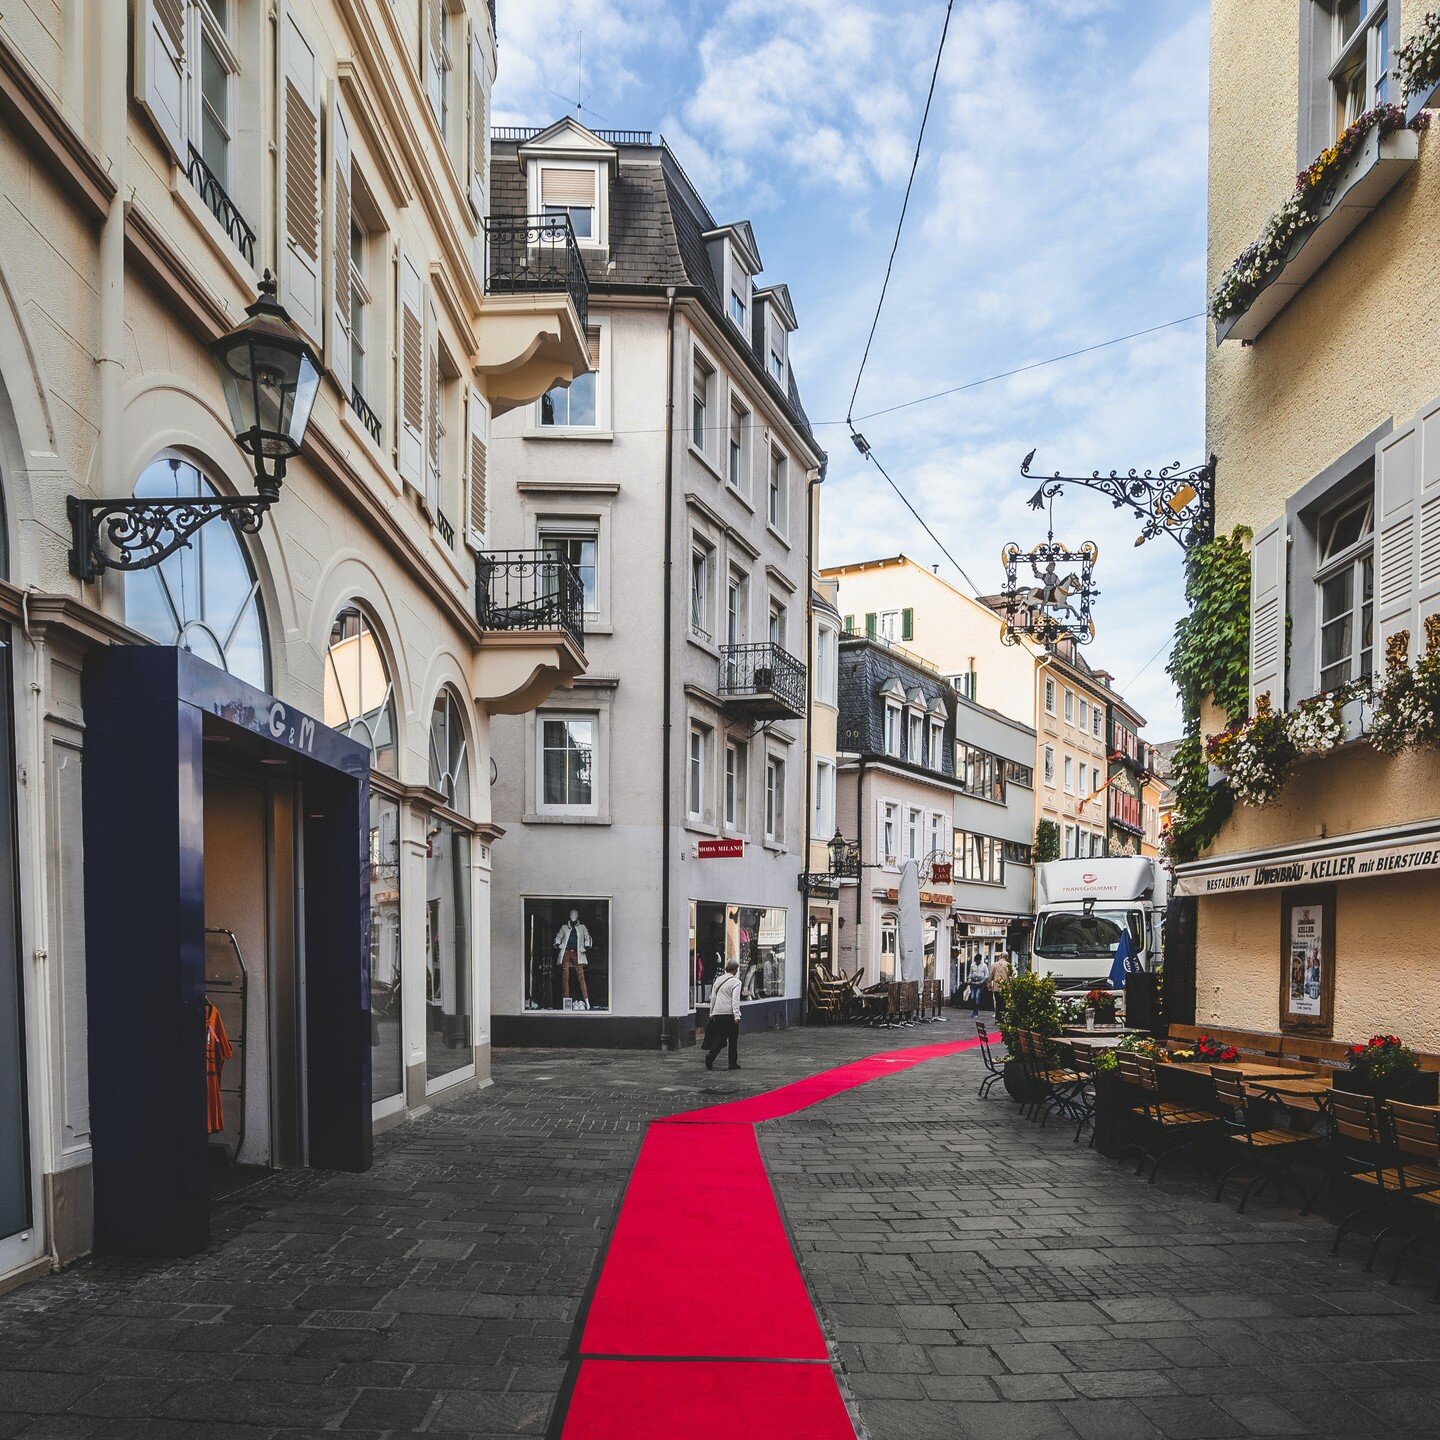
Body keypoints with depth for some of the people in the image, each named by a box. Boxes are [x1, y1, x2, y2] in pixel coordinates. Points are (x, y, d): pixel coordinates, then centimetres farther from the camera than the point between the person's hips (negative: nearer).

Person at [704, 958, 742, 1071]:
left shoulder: (718, 980, 12)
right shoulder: (735, 982, -6)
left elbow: (713, 997, 16)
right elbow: (735, 999, -15)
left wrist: (711, 1013, 25)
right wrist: (737, 1016, -19)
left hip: (717, 1013, 5)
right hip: (730, 1013, -5)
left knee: (720, 1037, 10)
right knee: (733, 1038, 6)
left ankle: (710, 1055, -12)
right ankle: (733, 1063, 9)